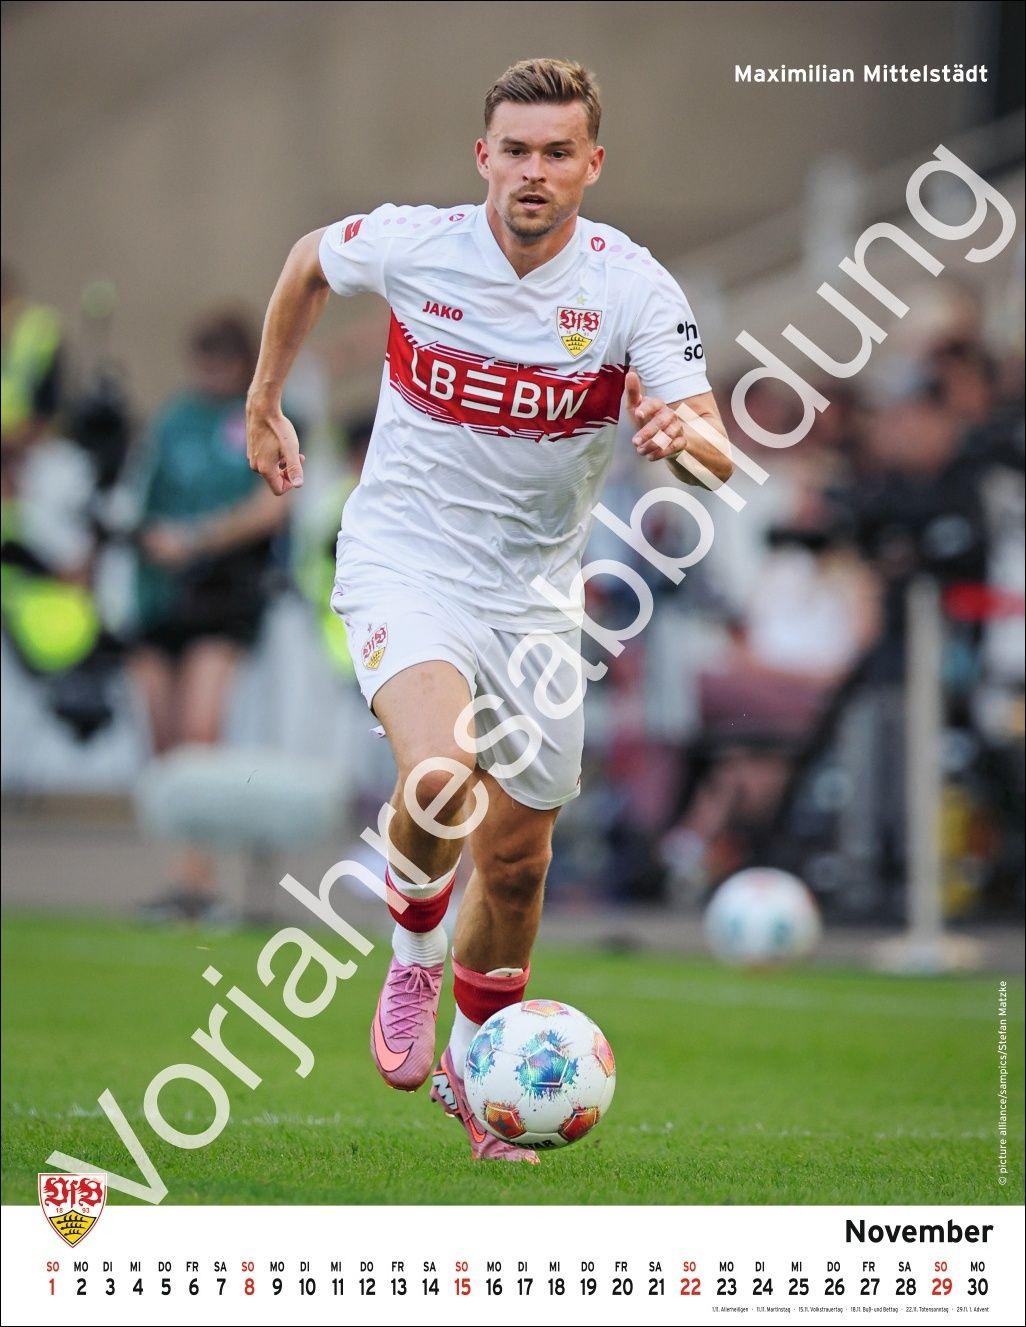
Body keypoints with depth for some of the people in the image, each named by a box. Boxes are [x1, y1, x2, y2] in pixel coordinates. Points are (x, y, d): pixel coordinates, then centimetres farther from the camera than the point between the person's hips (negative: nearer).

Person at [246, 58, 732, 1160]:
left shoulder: (636, 290, -13)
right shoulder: (410, 245, -11)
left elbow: (716, 452, -21)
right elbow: (309, 260, 12)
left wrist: (681, 438, -44)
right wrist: (264, 402, 17)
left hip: (533, 593, 2)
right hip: (402, 564, -2)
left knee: (516, 860, 9)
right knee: (442, 779, -29)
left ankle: (471, 1065, 35)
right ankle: (412, 965, 1)